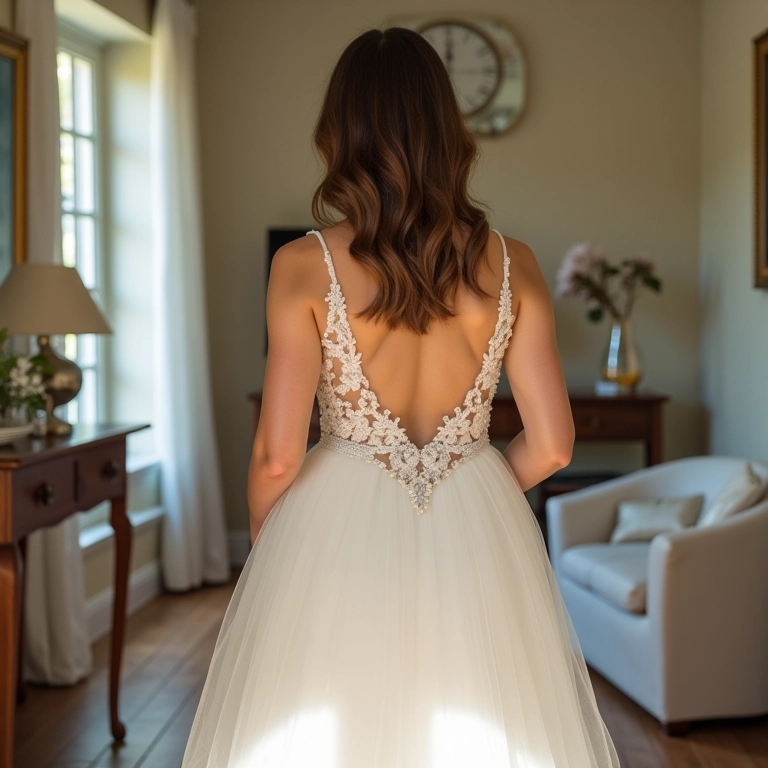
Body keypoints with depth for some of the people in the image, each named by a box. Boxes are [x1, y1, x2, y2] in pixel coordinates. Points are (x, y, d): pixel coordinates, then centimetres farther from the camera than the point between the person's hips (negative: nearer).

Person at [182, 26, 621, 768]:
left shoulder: (306, 265, -10)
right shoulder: (510, 264, -3)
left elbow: (277, 456, -11)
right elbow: (550, 445, -3)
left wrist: (264, 544, 8)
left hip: (339, 538, -1)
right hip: (477, 544, 2)